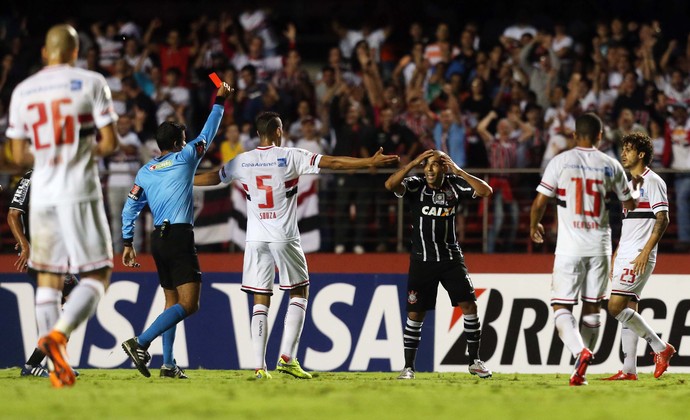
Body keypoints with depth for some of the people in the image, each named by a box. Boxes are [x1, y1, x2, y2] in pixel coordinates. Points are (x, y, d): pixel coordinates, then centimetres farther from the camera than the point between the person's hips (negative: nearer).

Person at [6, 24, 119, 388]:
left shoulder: (23, 92, 8)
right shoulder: (90, 84, -3)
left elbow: (19, 156, 9)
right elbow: (110, 142, -7)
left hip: (41, 193, 4)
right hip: (80, 192, -4)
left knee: (48, 279, 11)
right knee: (97, 274, 4)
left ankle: (57, 369, 6)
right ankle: (58, 334, -21)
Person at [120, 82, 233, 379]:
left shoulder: (145, 171, 13)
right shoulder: (185, 158, 0)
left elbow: (130, 208, 12)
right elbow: (208, 133, 11)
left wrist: (127, 244, 18)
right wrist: (220, 101, 23)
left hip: (158, 239, 7)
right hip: (180, 237, -7)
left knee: (172, 302, 15)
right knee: (188, 304, -11)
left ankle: (168, 365, 10)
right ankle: (140, 343, -25)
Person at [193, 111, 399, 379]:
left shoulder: (242, 162, 5)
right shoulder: (290, 157, -4)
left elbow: (213, 177, 19)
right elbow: (332, 163, -6)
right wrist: (371, 163, -1)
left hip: (255, 239, 3)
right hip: (284, 237, -3)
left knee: (260, 301, 5)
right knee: (299, 294, 11)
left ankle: (259, 366, -3)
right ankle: (287, 357, -2)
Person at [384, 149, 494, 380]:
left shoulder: (455, 184, -2)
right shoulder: (416, 185, -8)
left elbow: (486, 191, -13)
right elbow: (390, 185, -25)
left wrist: (459, 171, -15)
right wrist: (414, 163, -25)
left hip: (451, 257, 2)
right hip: (422, 259, -2)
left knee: (469, 305, -4)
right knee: (415, 313, -1)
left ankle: (474, 361, 8)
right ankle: (408, 367, 8)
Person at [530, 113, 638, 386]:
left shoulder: (560, 162, -3)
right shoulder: (611, 165, 5)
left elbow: (539, 202, -5)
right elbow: (629, 206, 15)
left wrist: (534, 226, 16)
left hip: (570, 247, -3)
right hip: (600, 247, 3)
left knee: (562, 308, 0)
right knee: (592, 308, 12)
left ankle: (580, 352, -27)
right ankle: (581, 371, 12)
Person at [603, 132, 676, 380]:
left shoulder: (652, 181, -8)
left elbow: (662, 219, -16)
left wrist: (646, 251, -23)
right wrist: (616, 254, 22)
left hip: (639, 257, -9)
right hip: (625, 257, 9)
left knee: (616, 307, -15)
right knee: (628, 310, 5)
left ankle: (661, 348, -6)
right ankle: (629, 370, 5)